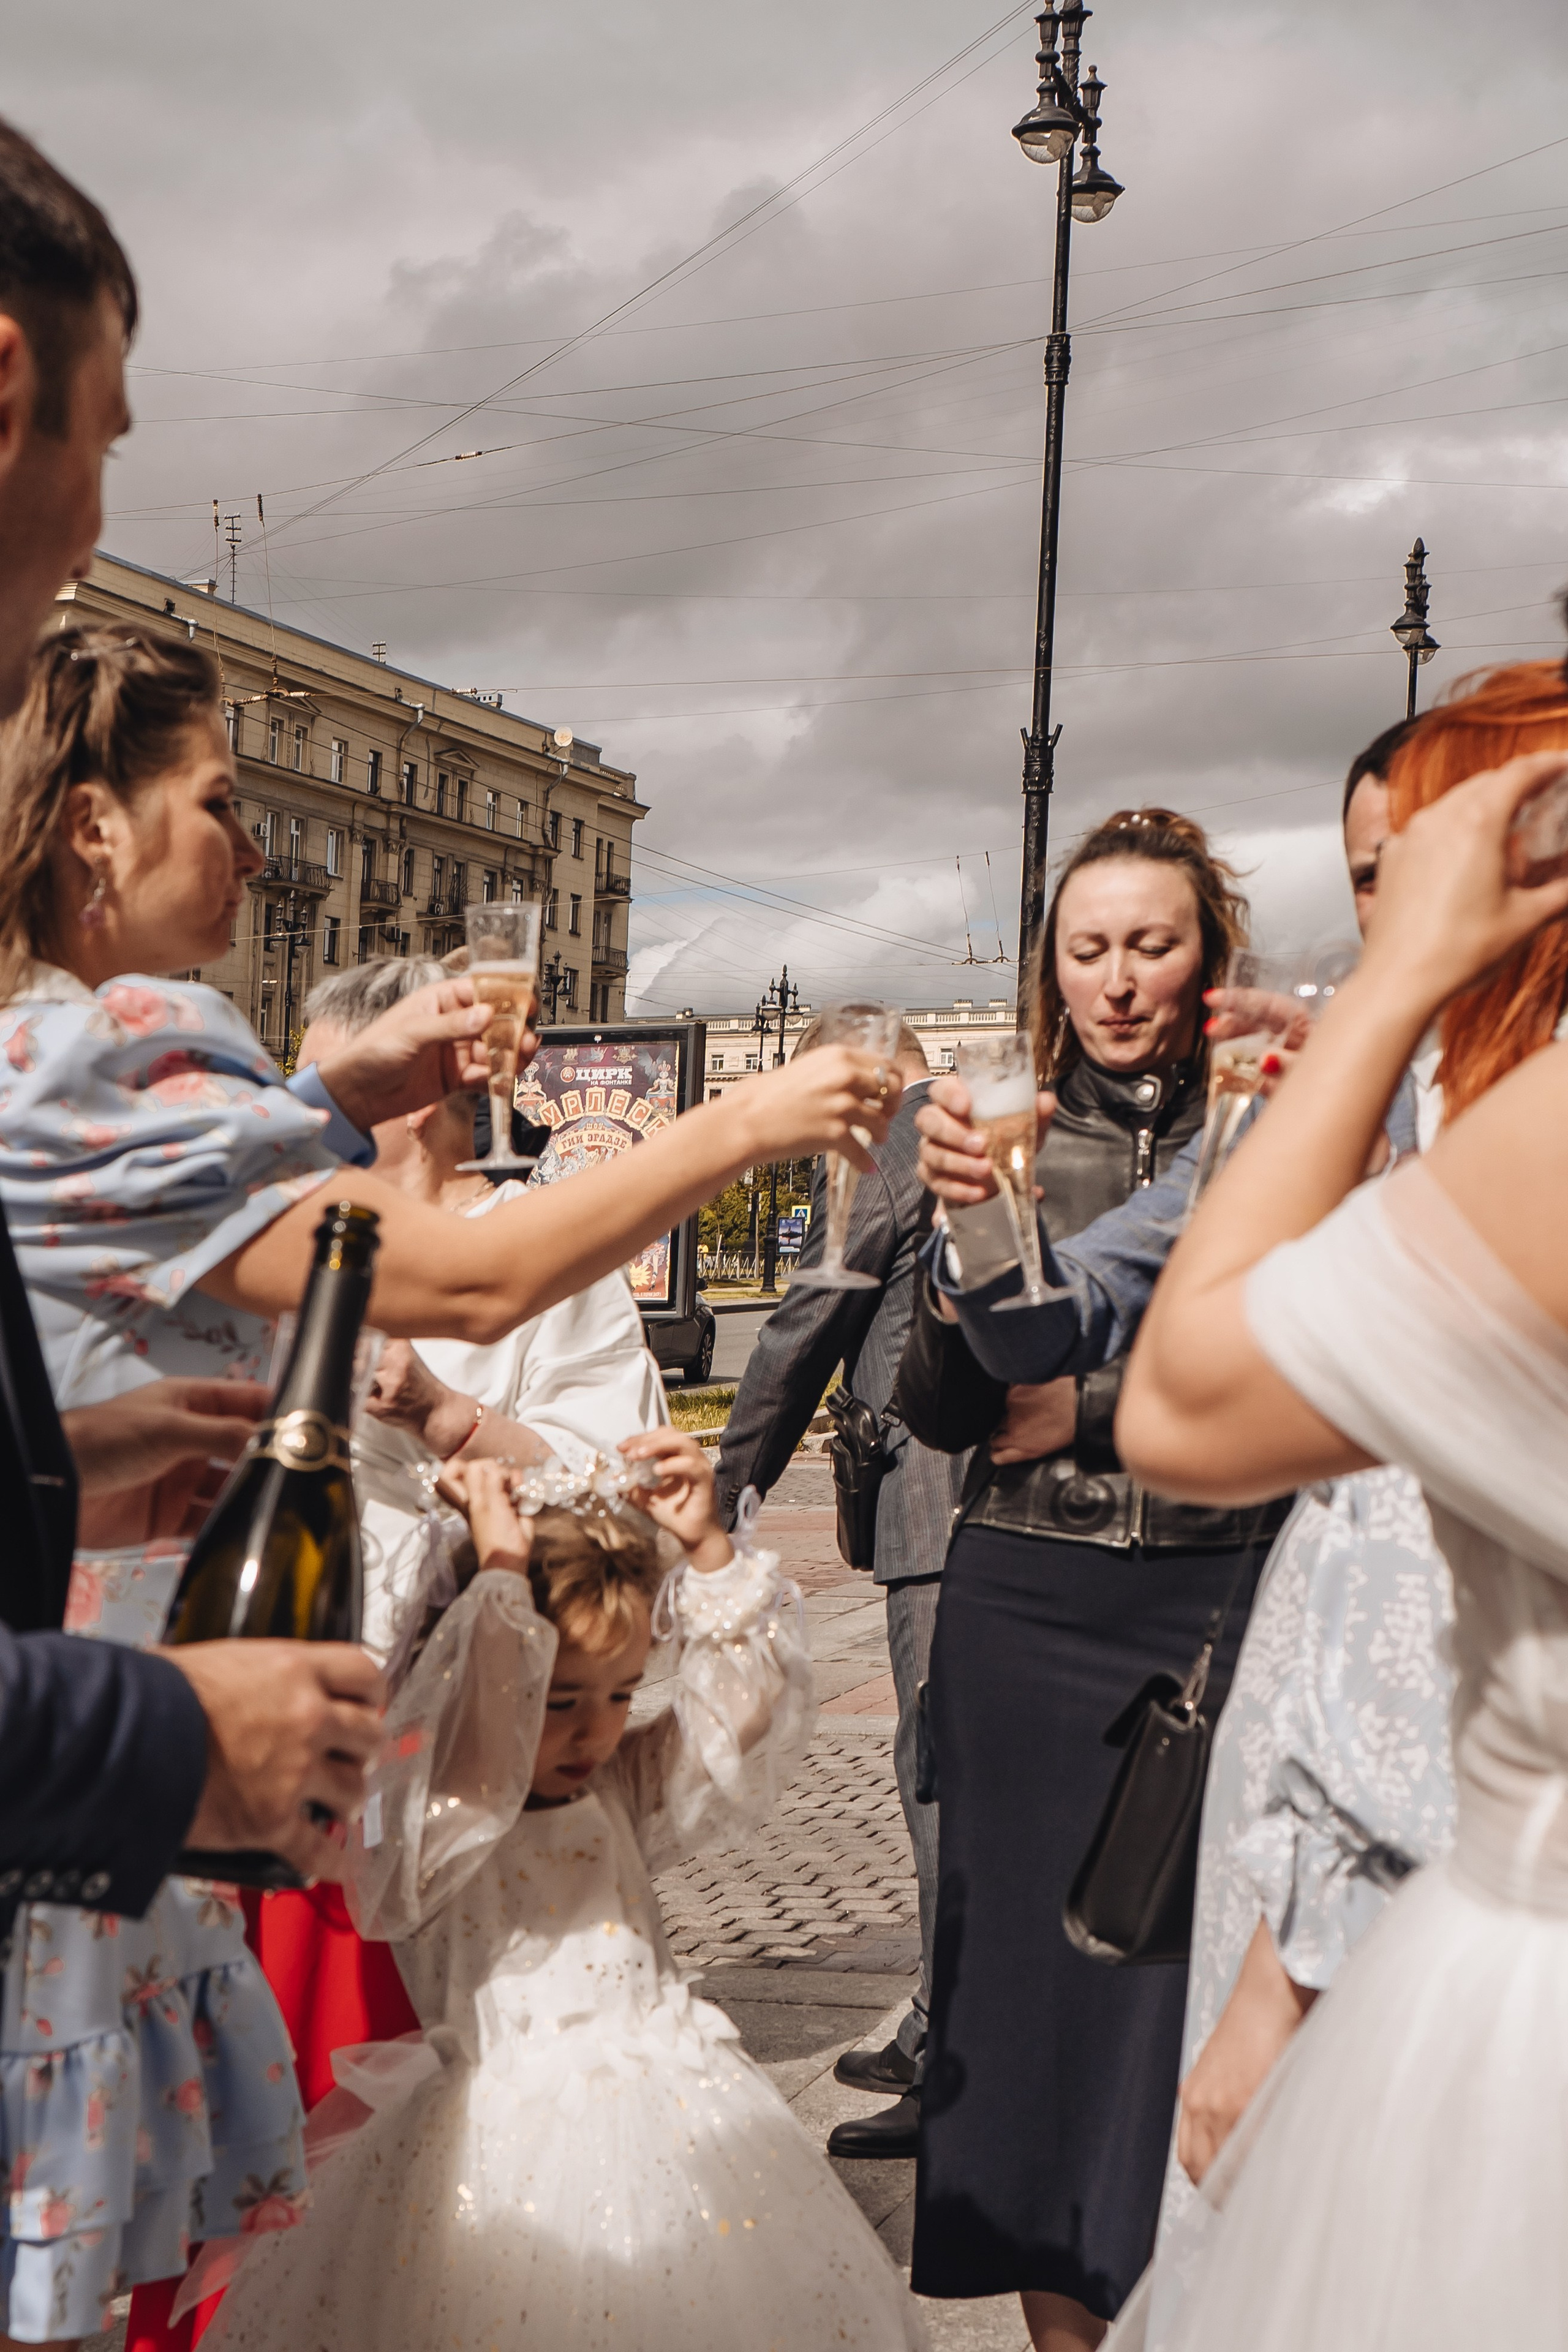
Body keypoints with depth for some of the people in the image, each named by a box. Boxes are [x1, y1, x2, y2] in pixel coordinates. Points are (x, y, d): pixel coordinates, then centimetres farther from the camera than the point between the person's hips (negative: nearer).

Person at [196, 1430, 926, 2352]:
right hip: (500, 2142, -5)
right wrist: (502, 1576, -27)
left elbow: (751, 1726, 2)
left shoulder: (627, 1789, 8)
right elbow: (475, 1749, -30)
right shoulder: (418, 1817, -10)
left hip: (664, 2118, 5)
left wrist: (710, 1548, -7)